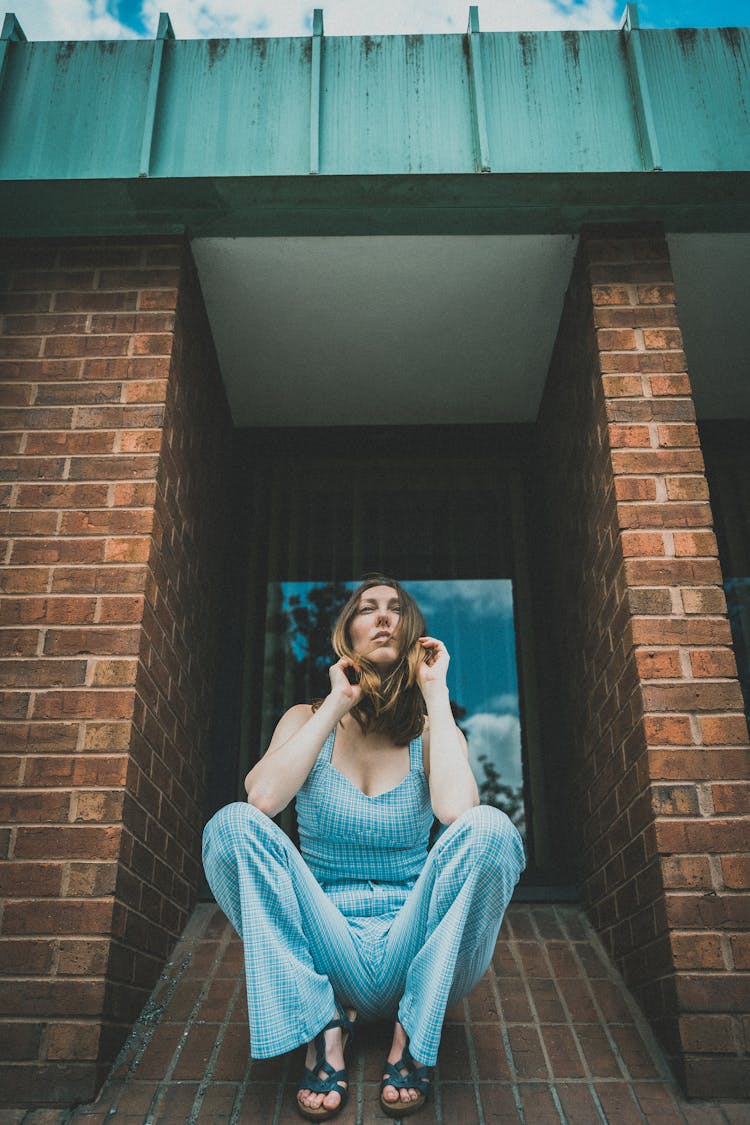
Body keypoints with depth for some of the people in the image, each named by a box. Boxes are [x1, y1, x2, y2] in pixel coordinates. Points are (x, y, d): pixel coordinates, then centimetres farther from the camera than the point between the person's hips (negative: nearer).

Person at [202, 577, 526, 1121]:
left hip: (413, 953, 0)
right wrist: (338, 703, -11)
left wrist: (435, 690, -13)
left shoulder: (430, 731, 2)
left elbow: (456, 809, -22)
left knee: (489, 828, -27)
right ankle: (323, 1028, -13)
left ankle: (412, 1036, -11)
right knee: (233, 824, -22)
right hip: (327, 949, 0)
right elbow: (263, 798, -18)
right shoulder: (308, 719, 3)